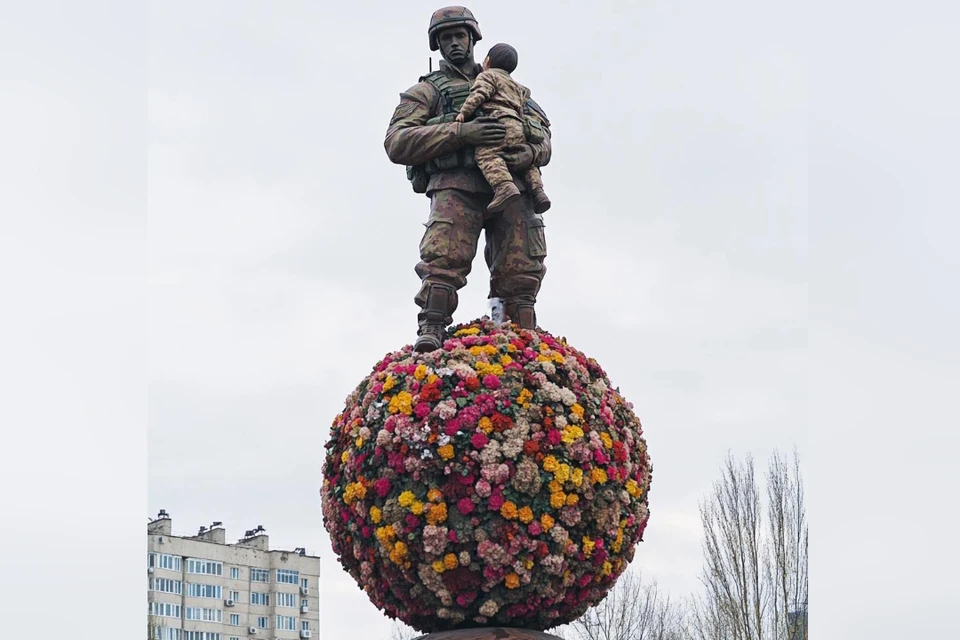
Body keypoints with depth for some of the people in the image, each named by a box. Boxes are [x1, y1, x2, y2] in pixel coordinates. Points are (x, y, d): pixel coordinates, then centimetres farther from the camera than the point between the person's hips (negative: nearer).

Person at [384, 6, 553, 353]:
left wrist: (527, 154, -6)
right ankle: (430, 334, -25)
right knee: (443, 259, -23)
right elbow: (397, 142, 4)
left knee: (522, 270, -6)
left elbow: (542, 136, 21)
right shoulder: (427, 90, 21)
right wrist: (461, 132, -9)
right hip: (457, 185, -3)